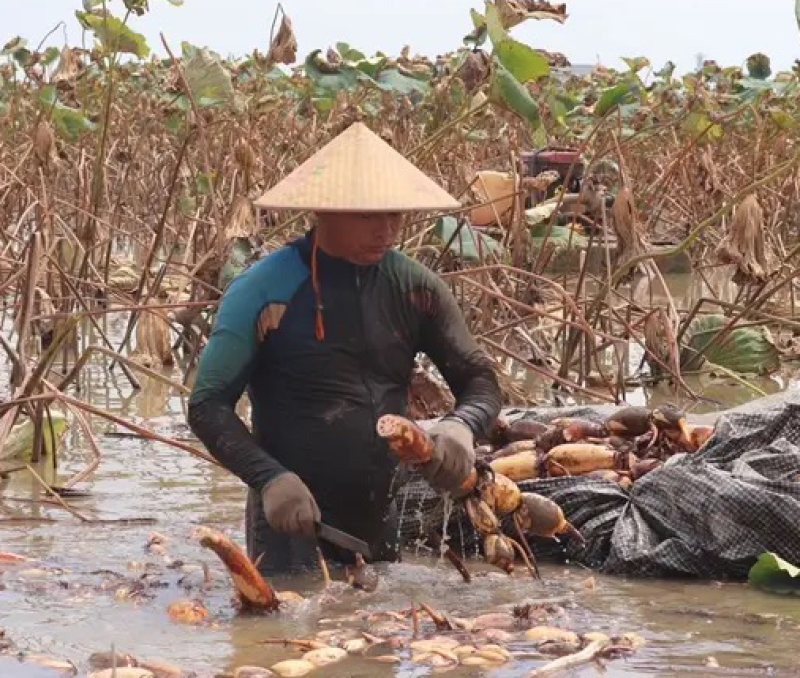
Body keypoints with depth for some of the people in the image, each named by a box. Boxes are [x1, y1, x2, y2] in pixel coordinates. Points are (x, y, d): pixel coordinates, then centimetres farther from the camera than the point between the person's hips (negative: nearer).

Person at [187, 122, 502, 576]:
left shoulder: (415, 289, 1)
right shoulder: (264, 292, -10)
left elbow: (480, 381, 8)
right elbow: (209, 406, -9)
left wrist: (460, 426, -17)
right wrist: (270, 477, -25)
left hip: (380, 524, 5)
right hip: (293, 522, -4)